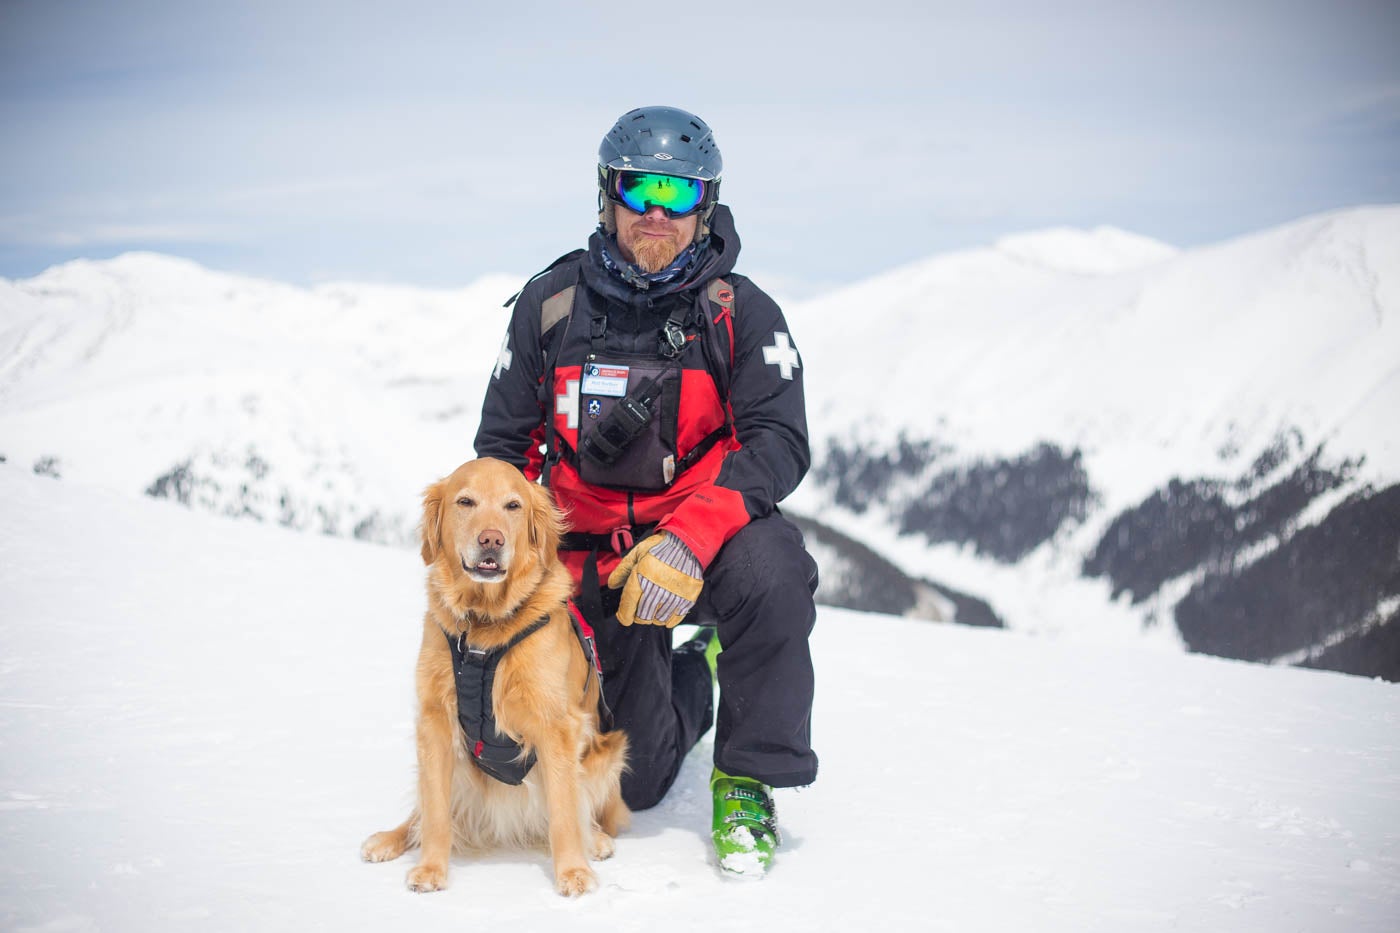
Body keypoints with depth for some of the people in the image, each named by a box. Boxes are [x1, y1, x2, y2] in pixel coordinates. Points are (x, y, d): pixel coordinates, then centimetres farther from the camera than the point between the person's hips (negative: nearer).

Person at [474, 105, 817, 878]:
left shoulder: (739, 313, -9)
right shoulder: (550, 303, -3)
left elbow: (778, 443, -19)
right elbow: (503, 444, 5)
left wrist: (688, 542, -35)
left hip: (708, 533, -2)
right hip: (591, 559, 2)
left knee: (769, 569, -38)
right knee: (636, 784, 1)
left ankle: (746, 782, -16)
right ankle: (691, 677, 38)